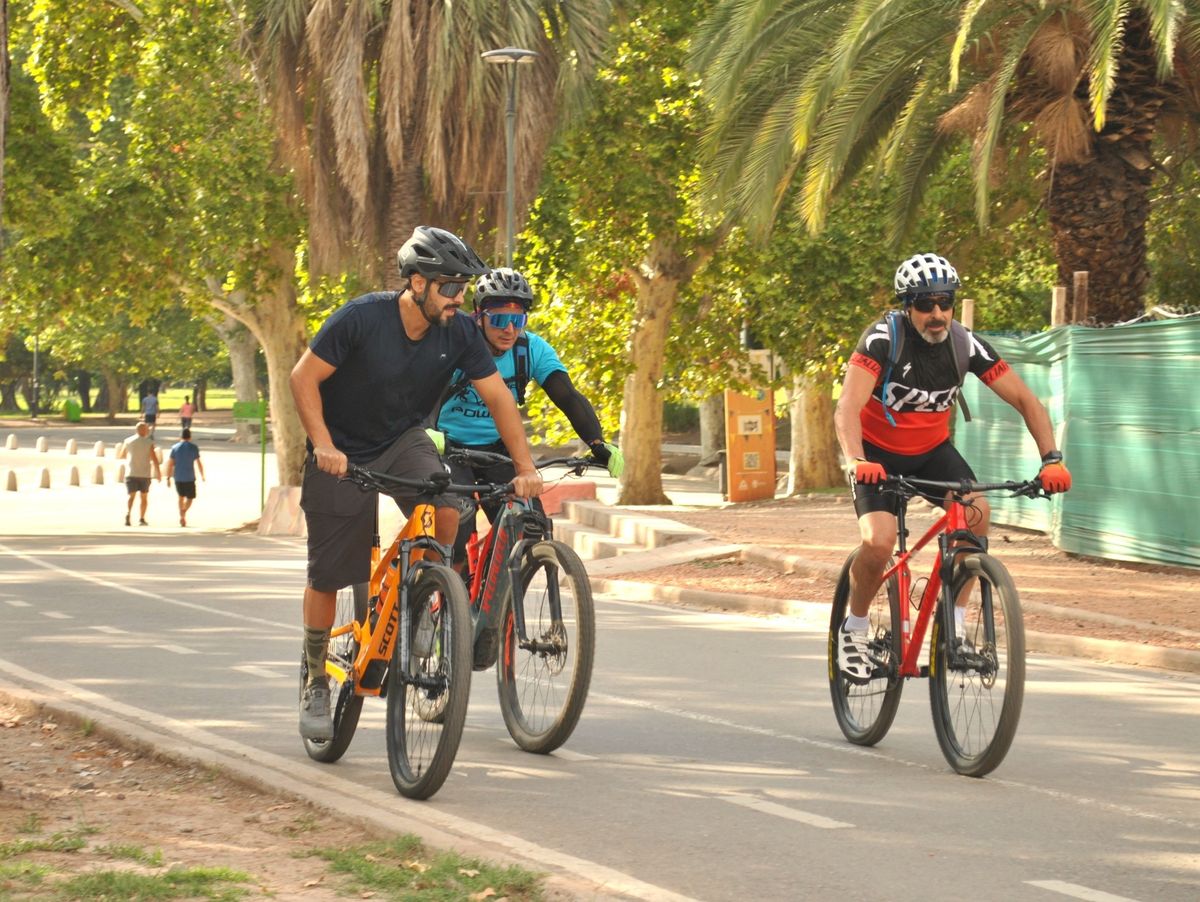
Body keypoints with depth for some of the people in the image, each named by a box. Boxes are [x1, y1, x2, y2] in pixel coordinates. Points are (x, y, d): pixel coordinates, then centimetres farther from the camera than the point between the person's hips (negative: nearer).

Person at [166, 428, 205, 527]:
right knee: (190, 498, 6)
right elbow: (199, 463, -2)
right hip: (189, 478, -2)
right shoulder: (193, 447, -2)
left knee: (181, 497, 19)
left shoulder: (175, 447, 3)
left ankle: (182, 517, 17)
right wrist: (202, 475, 10)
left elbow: (170, 463, 1)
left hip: (178, 477, 2)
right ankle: (183, 512, -22)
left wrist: (168, 478, 7)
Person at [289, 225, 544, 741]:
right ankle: (316, 684, 19)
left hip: (403, 440, 3)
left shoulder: (459, 332, -14)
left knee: (446, 514, -28)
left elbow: (497, 397, -8)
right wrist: (324, 445, -29)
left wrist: (525, 466, -16)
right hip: (343, 453, -3)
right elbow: (304, 378, -18)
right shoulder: (362, 318, -24)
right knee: (327, 577, 1)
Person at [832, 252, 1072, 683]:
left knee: (977, 513, -25)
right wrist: (858, 462, -54)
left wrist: (1051, 458, -28)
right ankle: (854, 628, 1)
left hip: (932, 450, 3)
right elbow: (848, 407, -36)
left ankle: (954, 620, -10)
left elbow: (1026, 401, -13)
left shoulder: (965, 344, -15)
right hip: (878, 453, -3)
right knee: (878, 542, -26)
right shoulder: (884, 338, -25)